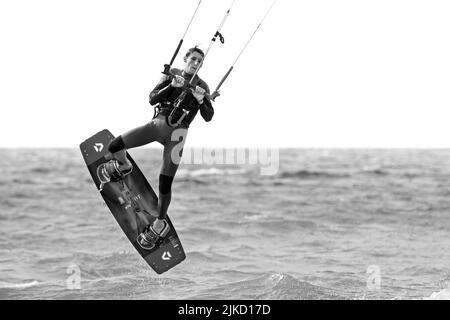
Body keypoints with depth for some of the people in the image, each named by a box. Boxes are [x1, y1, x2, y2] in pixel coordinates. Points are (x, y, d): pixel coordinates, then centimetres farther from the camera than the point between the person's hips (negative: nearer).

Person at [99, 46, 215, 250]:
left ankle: (160, 225, 10)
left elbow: (208, 117, -1)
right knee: (114, 147, -12)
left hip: (176, 133, -2)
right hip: (158, 124, 2)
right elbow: (152, 99, 0)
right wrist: (171, 86, -15)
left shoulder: (202, 86, 7)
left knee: (165, 183, -7)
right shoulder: (172, 75, 9)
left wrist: (201, 100, -19)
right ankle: (123, 166, 23)